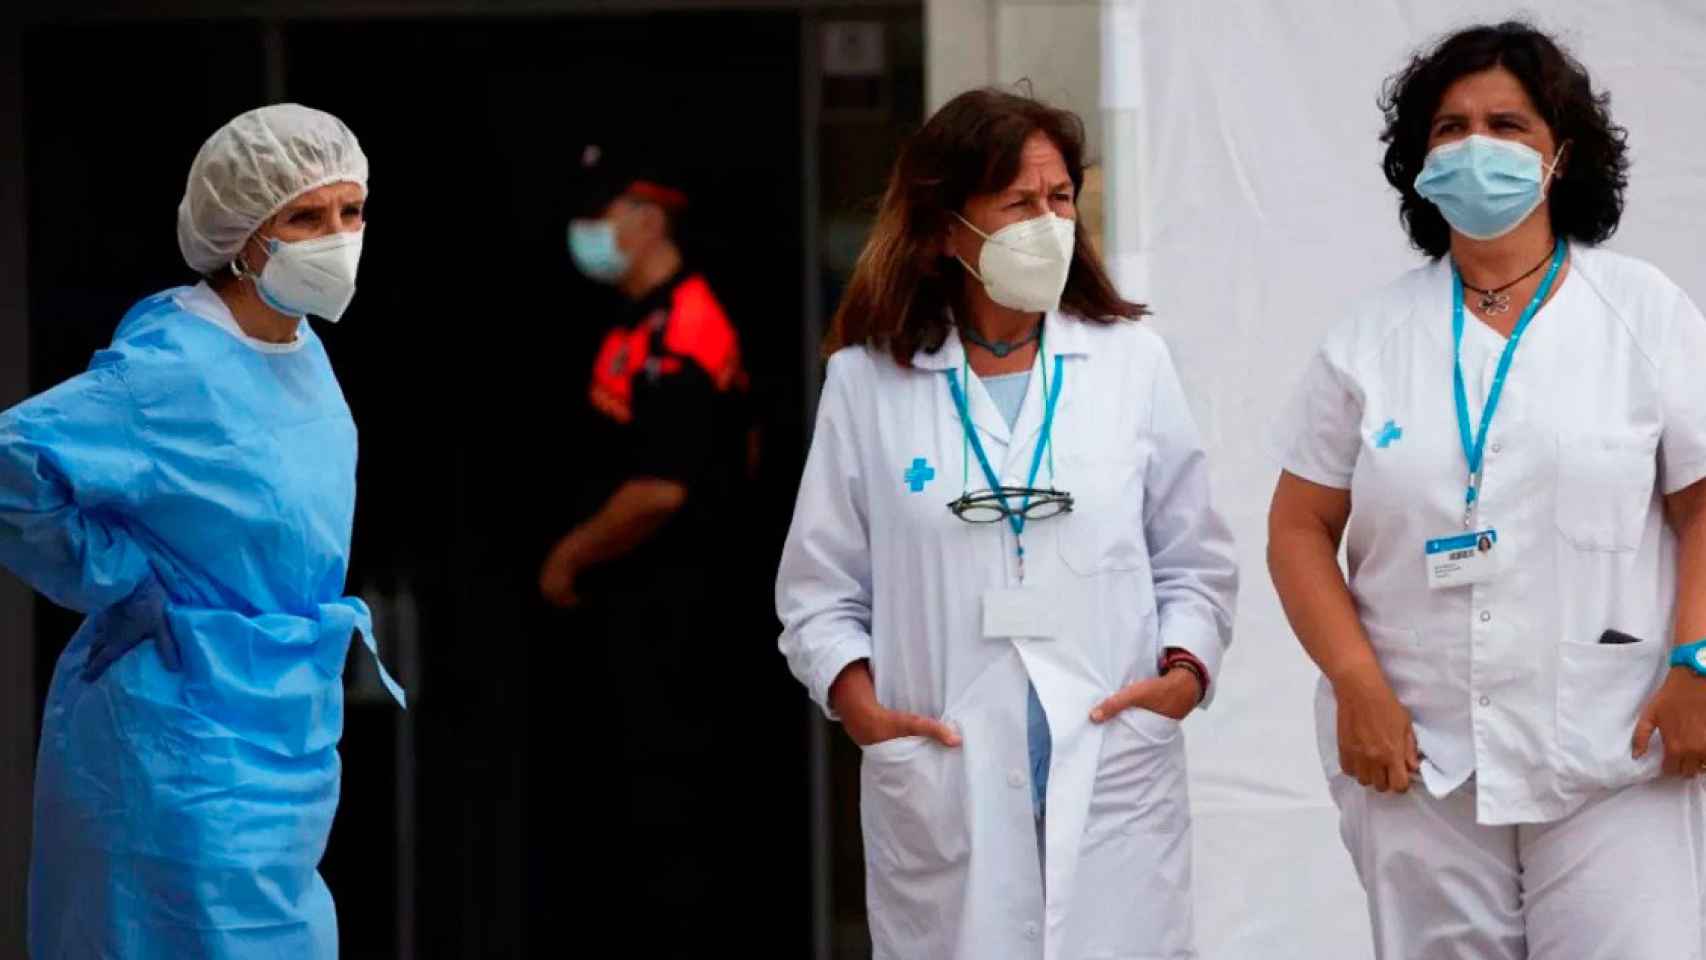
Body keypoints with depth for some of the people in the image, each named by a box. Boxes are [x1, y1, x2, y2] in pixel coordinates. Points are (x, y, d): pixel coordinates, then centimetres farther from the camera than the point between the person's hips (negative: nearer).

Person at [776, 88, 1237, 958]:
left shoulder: (1132, 361, 8)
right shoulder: (866, 380, 5)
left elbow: (1193, 562, 12)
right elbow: (821, 589, 7)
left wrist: (1185, 671, -5)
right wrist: (858, 700, -8)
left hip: (1113, 785, 1)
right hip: (942, 793, -1)